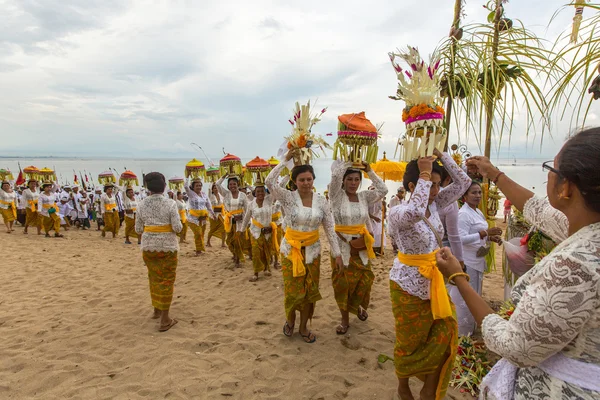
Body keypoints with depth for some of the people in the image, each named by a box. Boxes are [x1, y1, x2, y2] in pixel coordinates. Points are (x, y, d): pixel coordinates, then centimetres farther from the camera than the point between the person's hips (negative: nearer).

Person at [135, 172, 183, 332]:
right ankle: (164, 319, 9)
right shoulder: (170, 203, -12)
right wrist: (178, 224, 6)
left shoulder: (142, 204, -2)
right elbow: (177, 228, -16)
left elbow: (138, 229, 1)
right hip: (167, 246, -4)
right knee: (166, 280, 4)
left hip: (148, 246, 4)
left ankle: (156, 310, 37)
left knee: (154, 278, 21)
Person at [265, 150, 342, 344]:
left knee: (310, 290, 10)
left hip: (312, 250, 2)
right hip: (291, 249, -2)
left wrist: (337, 254, -3)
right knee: (292, 290, 5)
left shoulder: (322, 201, -4)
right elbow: (269, 182, -27)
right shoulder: (288, 197, -10)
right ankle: (290, 321, 35)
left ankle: (303, 327, 30)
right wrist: (286, 159, -22)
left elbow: (330, 229, 0)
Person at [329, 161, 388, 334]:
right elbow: (335, 174, -23)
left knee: (363, 279, 11)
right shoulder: (337, 196, -9)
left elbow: (383, 190, 1)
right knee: (343, 282, 5)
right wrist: (349, 163, -8)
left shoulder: (364, 196, 4)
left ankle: (358, 306, 40)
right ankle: (345, 319, 20)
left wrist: (370, 171, 1)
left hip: (361, 244, 4)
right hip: (341, 245, -3)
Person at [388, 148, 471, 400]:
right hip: (409, 285, -6)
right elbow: (415, 212, -46)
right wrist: (424, 173, -36)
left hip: (434, 281, 7)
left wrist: (440, 155, -10)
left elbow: (463, 183, -1)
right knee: (409, 342, 11)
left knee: (447, 332, 7)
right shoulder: (398, 212, -23)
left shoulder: (434, 204, 0)